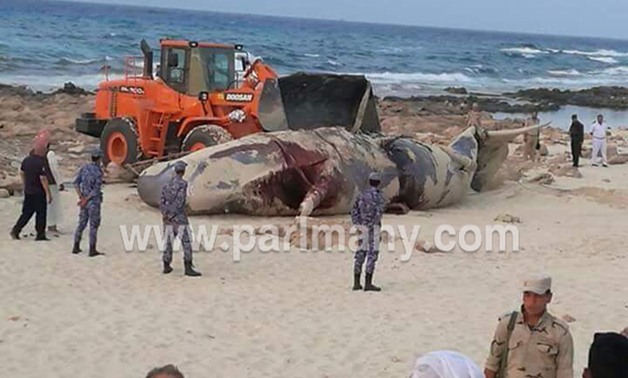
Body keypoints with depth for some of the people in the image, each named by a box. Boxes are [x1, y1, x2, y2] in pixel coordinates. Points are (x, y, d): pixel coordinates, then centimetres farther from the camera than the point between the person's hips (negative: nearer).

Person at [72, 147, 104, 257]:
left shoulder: (84, 168, 4)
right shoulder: (99, 171, -15)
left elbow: (76, 183, -1)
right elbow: (97, 190, -20)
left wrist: (81, 198, -8)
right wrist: (86, 200, -13)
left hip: (85, 200, 6)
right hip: (94, 202, -6)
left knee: (82, 224, 16)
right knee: (94, 225, -1)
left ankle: (76, 247, 19)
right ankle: (92, 250, 1)